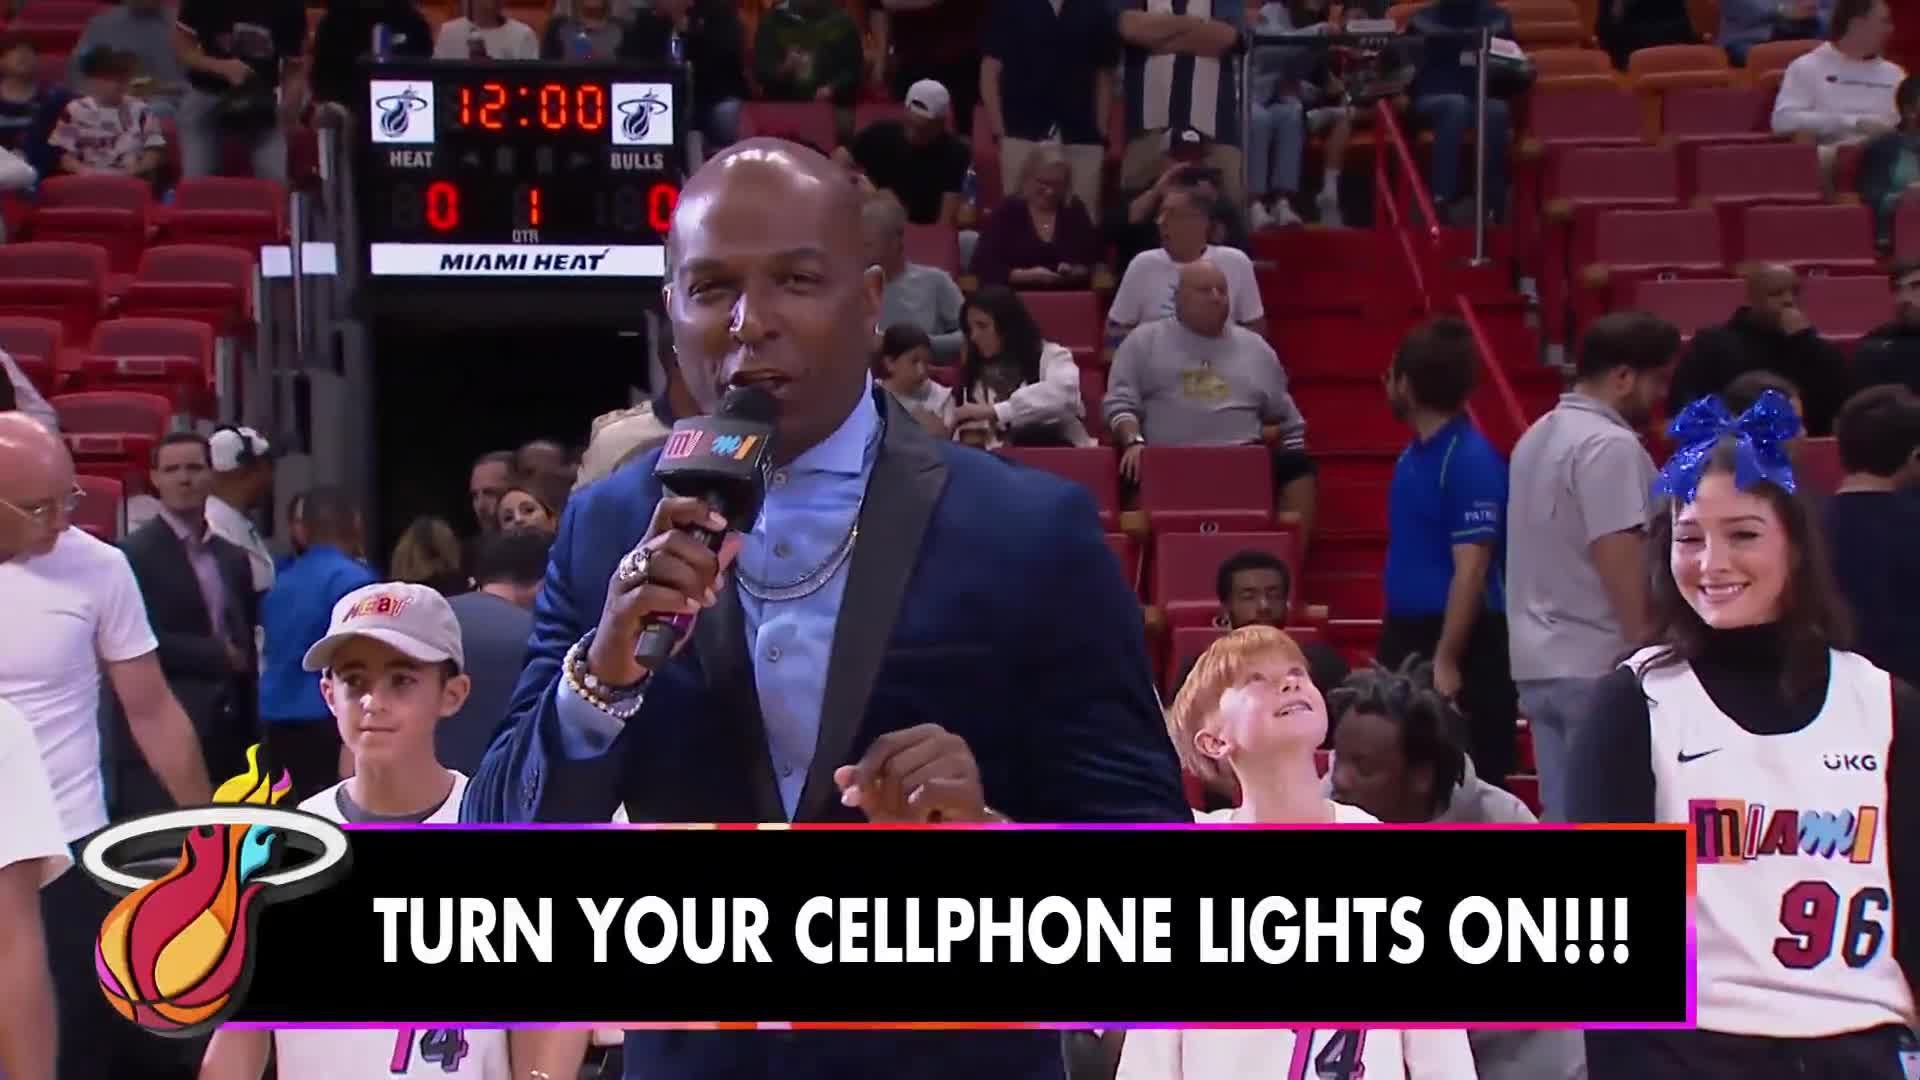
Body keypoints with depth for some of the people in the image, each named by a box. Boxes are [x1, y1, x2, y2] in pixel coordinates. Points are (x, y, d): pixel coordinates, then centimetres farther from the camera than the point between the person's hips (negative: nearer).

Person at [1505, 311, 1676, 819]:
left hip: (1539, 661, 9)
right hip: (1598, 665, -9)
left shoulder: (1538, 436, 16)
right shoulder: (1609, 444, -15)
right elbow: (1619, 556, -20)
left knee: (1564, 816, 10)